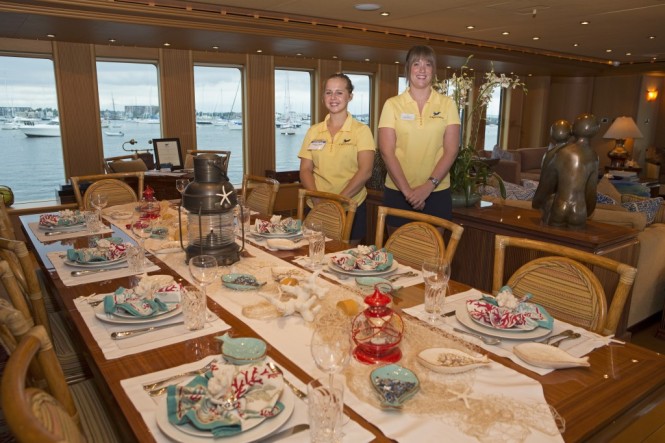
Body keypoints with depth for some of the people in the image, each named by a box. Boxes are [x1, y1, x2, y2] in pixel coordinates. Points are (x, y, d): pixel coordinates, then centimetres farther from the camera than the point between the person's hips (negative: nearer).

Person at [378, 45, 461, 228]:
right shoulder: (392, 104, 1)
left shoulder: (447, 104, 4)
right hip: (397, 192, 0)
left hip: (437, 193, 1)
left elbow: (451, 150, -2)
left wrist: (429, 186, -13)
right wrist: (406, 189, -14)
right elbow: (386, 151, -6)